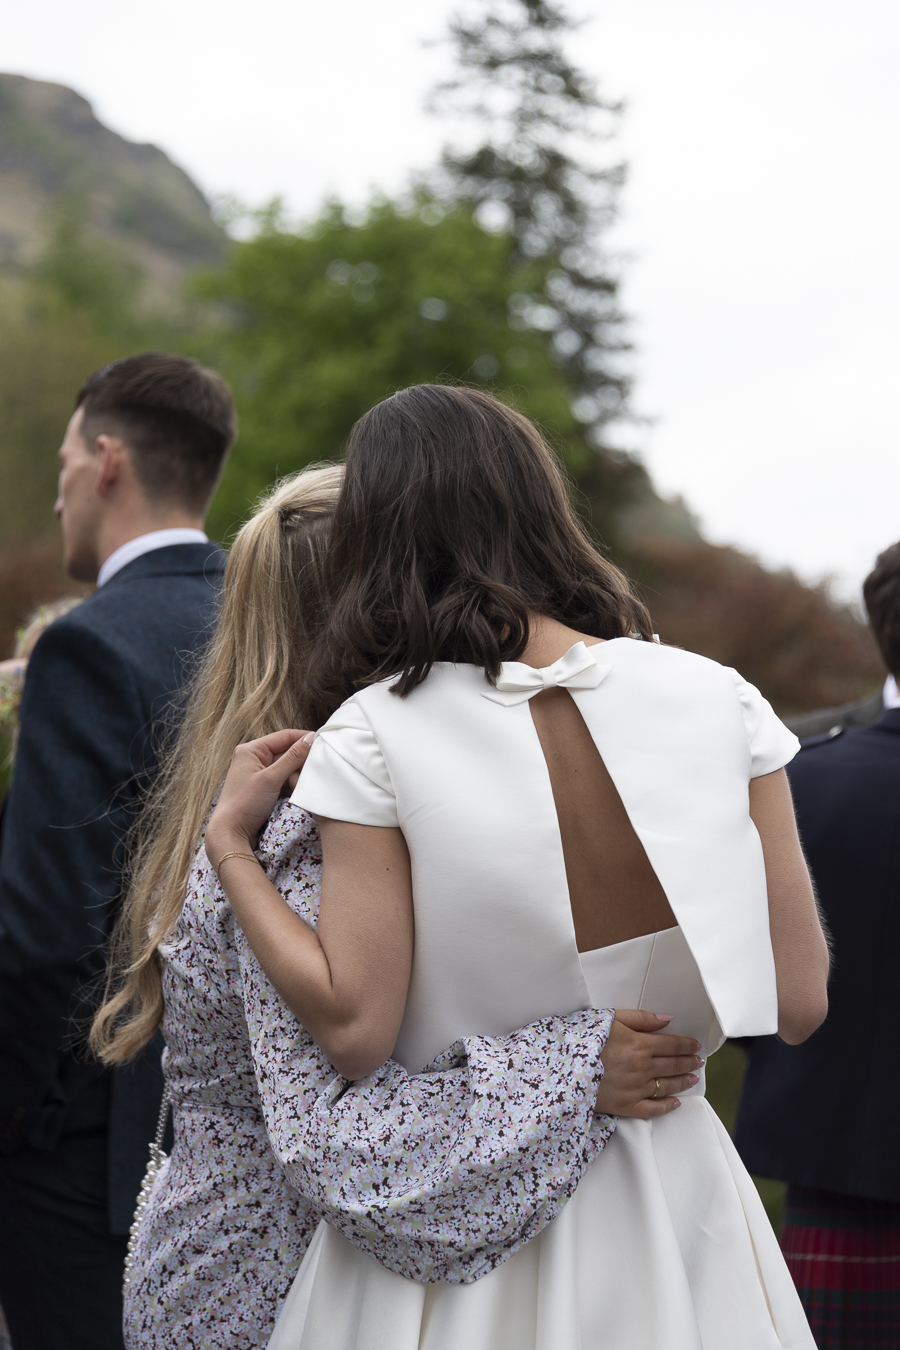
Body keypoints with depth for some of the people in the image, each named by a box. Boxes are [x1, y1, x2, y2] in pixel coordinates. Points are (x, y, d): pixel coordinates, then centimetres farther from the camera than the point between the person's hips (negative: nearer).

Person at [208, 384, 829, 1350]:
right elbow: (797, 1002, -5)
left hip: (452, 1221, -2)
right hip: (674, 1207, 2)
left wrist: (229, 844, -6)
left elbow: (353, 1030, -16)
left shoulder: (376, 734, -14)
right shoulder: (719, 701, -7)